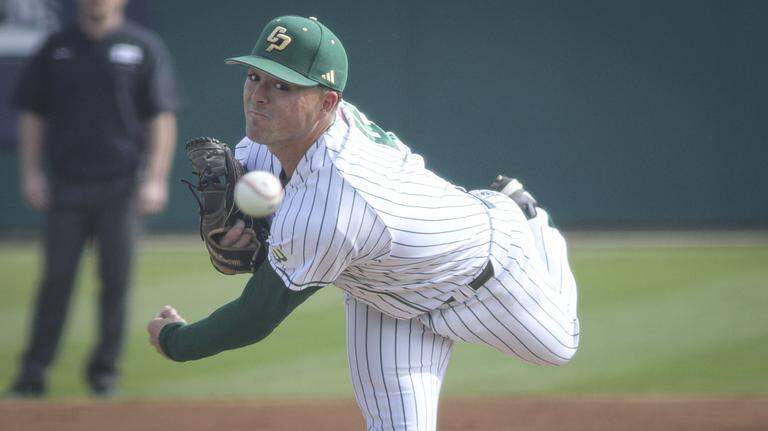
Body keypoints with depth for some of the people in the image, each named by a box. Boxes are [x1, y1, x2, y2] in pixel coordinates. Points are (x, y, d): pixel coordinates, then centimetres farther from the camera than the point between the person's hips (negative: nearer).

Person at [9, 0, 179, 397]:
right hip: (66, 184, 1)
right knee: (57, 276, -1)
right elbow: (31, 113, 12)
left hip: (120, 186, -1)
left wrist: (155, 179, -8)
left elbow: (162, 118, 0)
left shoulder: (144, 48, 3)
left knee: (116, 277, 0)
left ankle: (105, 366, 11)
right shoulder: (55, 48, 9)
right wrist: (30, 173, 3)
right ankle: (34, 370, 1)